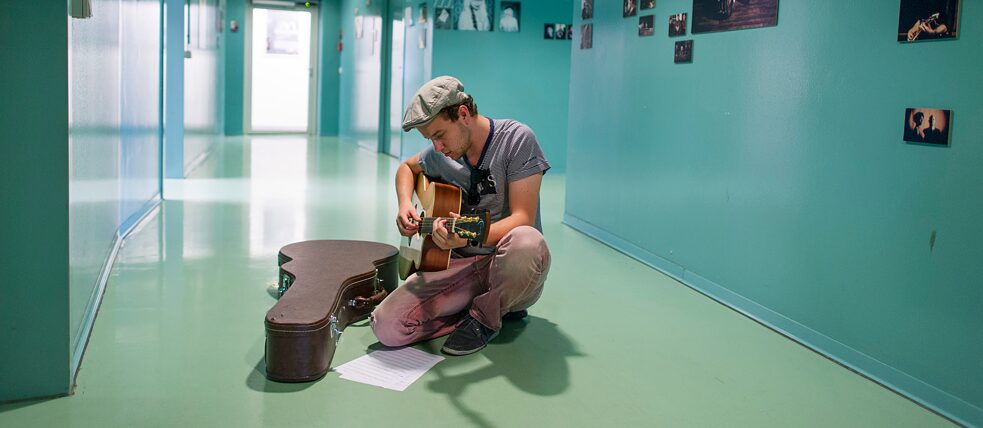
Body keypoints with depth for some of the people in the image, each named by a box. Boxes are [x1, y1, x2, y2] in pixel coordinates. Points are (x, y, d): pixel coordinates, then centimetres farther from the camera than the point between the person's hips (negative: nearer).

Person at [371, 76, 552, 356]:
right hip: (460, 264, 4)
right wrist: (405, 205, 6)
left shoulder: (516, 138, -12)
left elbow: (523, 217, -20)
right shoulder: (441, 154, 6)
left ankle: (486, 316, -9)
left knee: (526, 242, -42)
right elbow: (407, 168, 29)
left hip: (509, 268, -4)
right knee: (386, 326, -17)